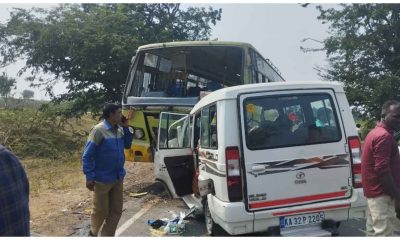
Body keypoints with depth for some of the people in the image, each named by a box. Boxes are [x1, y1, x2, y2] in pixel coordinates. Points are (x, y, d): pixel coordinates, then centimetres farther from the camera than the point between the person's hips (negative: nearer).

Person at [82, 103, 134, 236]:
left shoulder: (119, 130, 2)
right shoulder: (99, 130, -18)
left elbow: (127, 145, 15)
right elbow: (87, 155, -15)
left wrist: (126, 127, 0)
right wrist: (89, 177, -16)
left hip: (118, 178, 6)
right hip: (102, 179, -6)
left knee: (116, 211, 13)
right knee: (101, 211, 12)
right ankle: (93, 233, 40)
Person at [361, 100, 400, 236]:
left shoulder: (375, 132, 14)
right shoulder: (384, 136, -19)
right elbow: (382, 169, -25)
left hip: (373, 190, 11)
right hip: (381, 193, -10)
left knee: (374, 230, 17)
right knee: (384, 233, -6)